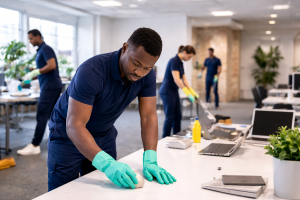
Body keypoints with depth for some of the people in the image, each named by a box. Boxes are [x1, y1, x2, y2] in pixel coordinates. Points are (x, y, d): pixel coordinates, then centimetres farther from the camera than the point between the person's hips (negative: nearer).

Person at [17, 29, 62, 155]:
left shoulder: (45, 49, -10)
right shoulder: (40, 51, 20)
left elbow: (52, 66, -23)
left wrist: (35, 72, -18)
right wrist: (29, 78, 21)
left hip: (50, 86, -10)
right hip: (52, 86, 10)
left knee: (42, 116, -10)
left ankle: (34, 146, -8)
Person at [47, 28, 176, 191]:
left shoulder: (147, 75, -15)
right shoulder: (92, 71, -33)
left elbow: (148, 116, -15)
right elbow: (74, 125, -37)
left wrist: (150, 161, -29)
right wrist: (106, 164, -49)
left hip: (104, 133, 5)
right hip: (68, 131, -4)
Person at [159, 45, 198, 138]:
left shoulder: (180, 63, 11)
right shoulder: (174, 61, -19)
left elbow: (184, 80, 13)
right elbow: (176, 79, -28)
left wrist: (193, 92, 6)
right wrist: (188, 93, -29)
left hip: (174, 92, 10)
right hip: (167, 92, -10)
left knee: (177, 116, 12)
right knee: (170, 117, -3)